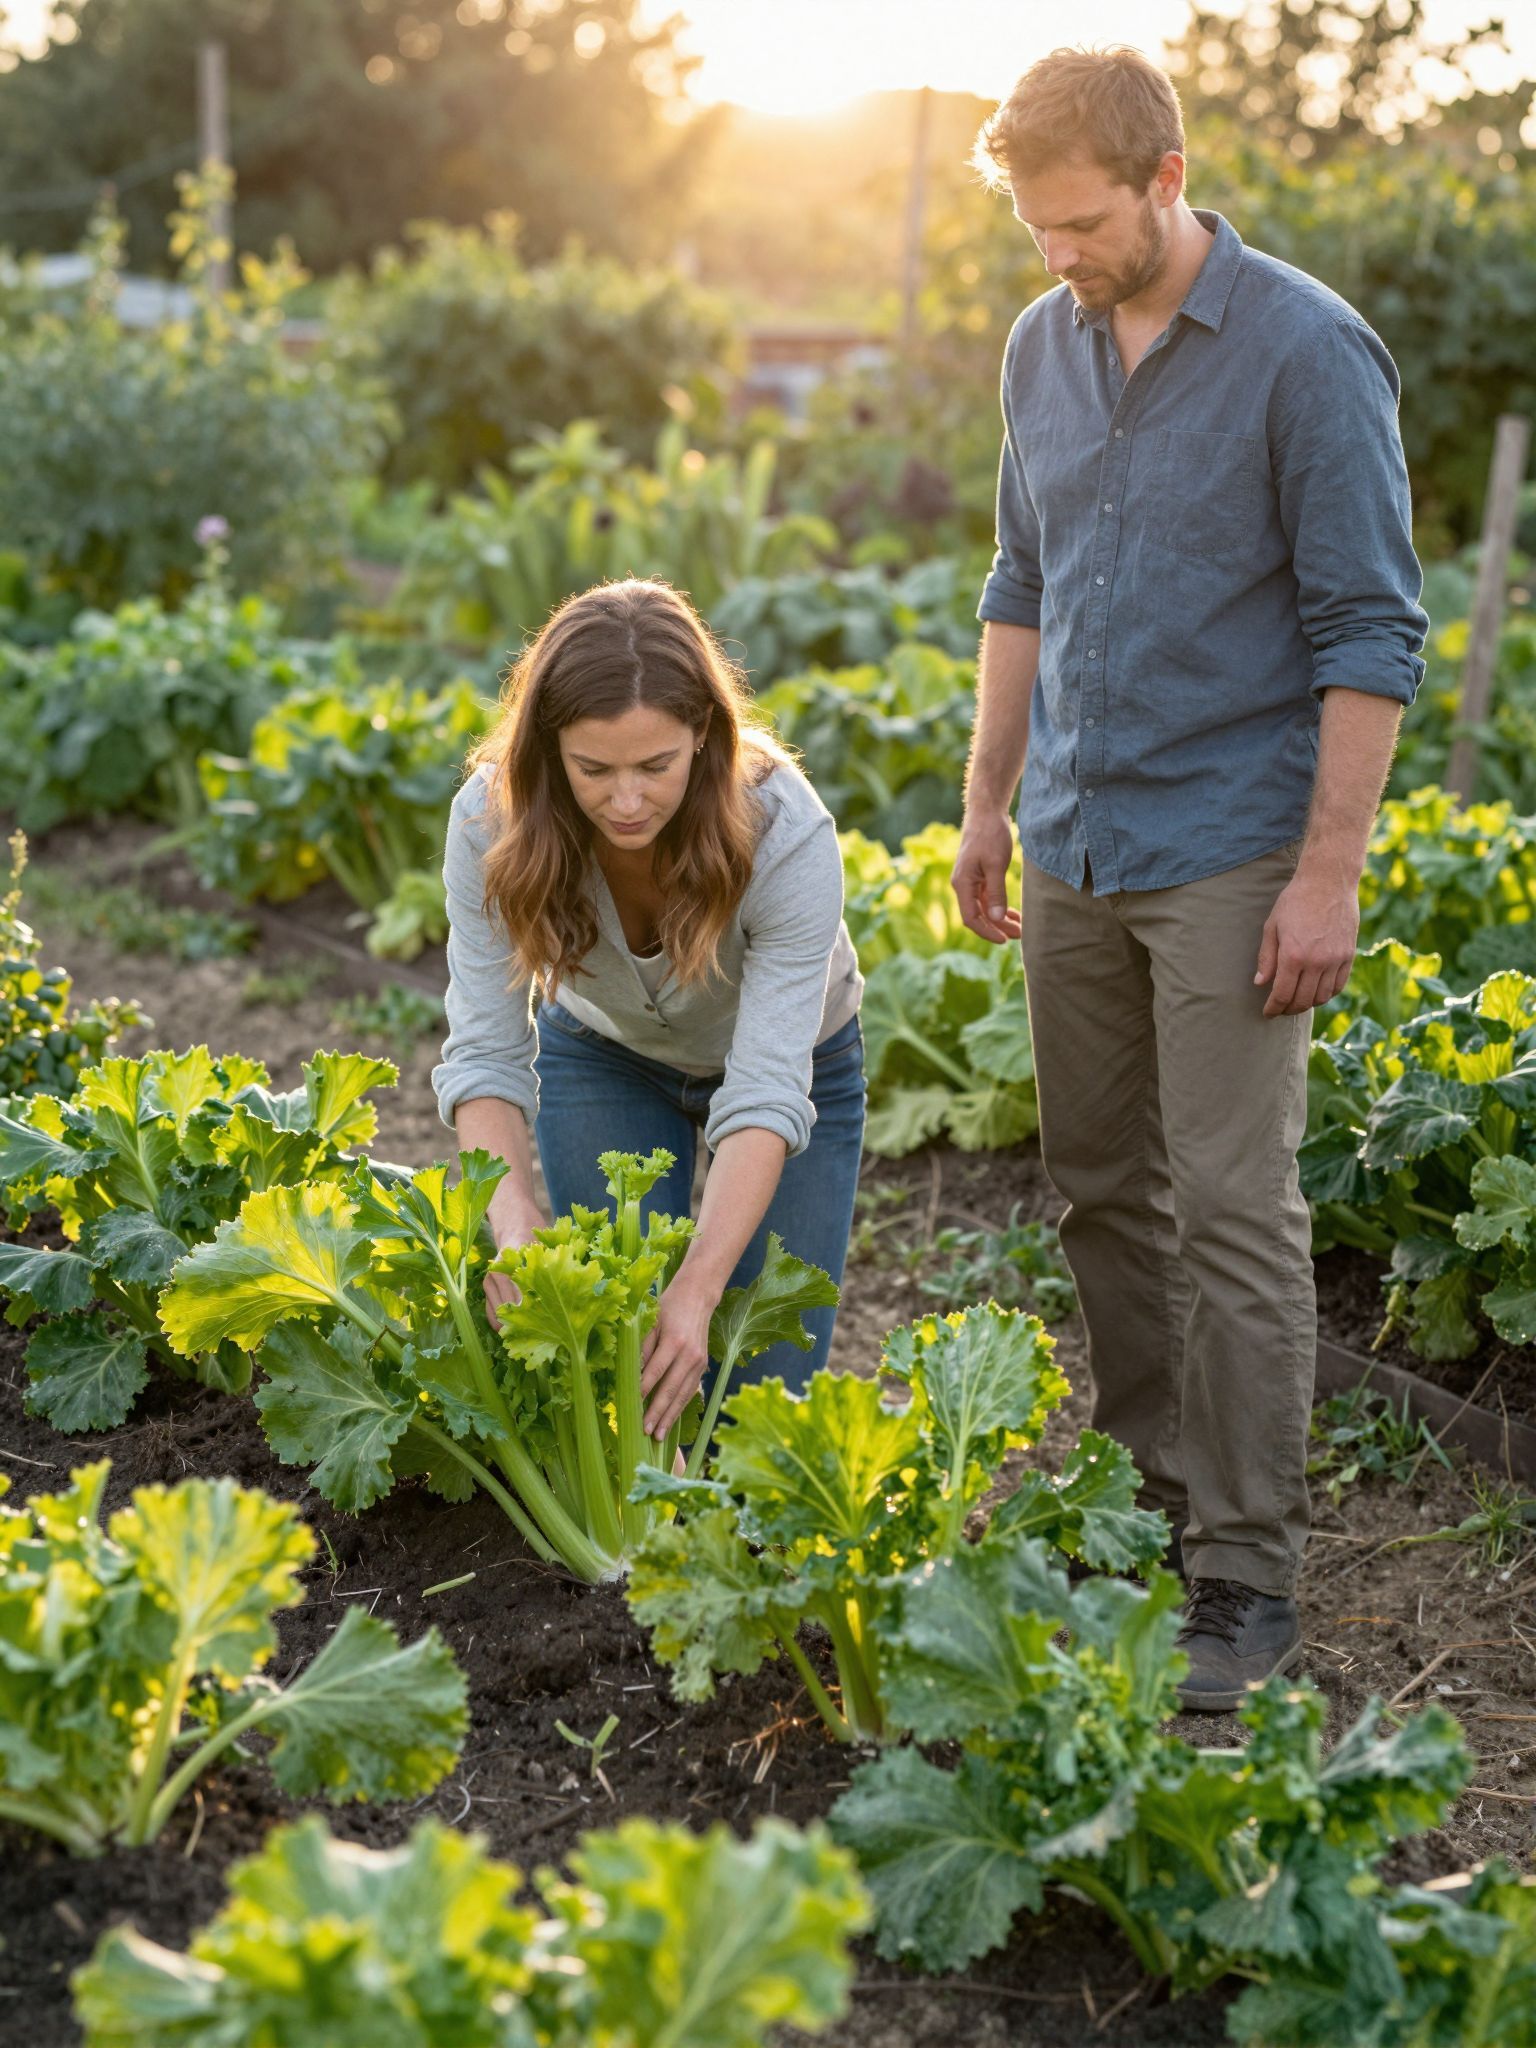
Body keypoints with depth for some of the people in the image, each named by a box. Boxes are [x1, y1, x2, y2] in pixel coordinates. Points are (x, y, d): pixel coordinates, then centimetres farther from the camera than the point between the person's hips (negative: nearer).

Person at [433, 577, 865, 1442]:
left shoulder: (788, 836, -37)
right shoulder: (492, 822, -30)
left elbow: (766, 1092, -39)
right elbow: (486, 1052, -28)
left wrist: (699, 1290, -51)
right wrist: (513, 1208, -47)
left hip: (796, 1055, -1)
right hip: (604, 1054, 1)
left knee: (766, 1385, -5)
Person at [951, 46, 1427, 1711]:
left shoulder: (1307, 354, -11)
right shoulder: (1043, 346, 9)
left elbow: (1370, 634, -12)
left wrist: (1329, 875, -15)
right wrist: (988, 800, 16)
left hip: (1230, 855, -6)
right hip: (1074, 849, 6)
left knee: (1231, 1210, -5)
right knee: (1101, 1191, 12)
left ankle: (1247, 1576, 5)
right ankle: (1147, 1490, 27)